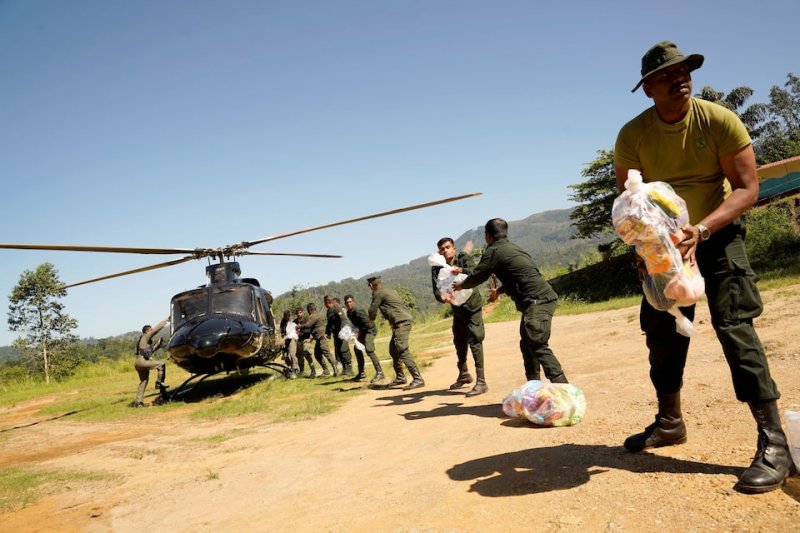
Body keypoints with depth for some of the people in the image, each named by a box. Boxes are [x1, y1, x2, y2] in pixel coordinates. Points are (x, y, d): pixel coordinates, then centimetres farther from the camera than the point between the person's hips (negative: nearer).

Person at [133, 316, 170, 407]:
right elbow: (156, 329, -10)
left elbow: (150, 351, 30)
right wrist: (166, 320, -4)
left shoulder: (146, 340, 24)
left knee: (144, 381, 14)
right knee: (161, 364, -14)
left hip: (139, 363, 10)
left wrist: (158, 344, 21)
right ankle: (159, 382, -14)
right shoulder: (145, 337, -3)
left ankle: (138, 402, 16)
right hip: (142, 361, -10)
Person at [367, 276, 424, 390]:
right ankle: (400, 377, 25)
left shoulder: (378, 293, -2)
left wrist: (371, 320, 24)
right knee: (393, 350, 18)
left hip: (401, 322, -10)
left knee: (403, 351, -17)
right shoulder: (390, 290, 24)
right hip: (405, 320, 10)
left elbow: (372, 310, 2)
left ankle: (418, 379, -24)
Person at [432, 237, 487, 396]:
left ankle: (481, 381, -9)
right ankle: (463, 375, 37)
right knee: (459, 342, 16)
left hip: (472, 306, -5)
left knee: (475, 341, -13)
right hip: (457, 309, 5)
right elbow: (436, 289, -21)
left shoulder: (464, 258, -16)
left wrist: (461, 270, -54)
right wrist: (442, 297, -44)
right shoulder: (437, 268, -9)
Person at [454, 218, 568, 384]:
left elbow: (477, 276, 0)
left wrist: (461, 285, 21)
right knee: (527, 344, 16)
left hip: (536, 301, -10)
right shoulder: (511, 248, 21)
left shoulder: (493, 251, -7)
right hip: (543, 299, 10)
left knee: (539, 347, -14)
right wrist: (499, 290, 51)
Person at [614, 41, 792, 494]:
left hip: (718, 234, -3)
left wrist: (701, 228, -34)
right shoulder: (632, 135, -12)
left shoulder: (719, 120, -17)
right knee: (662, 331, 7)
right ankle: (670, 422, 26)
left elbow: (747, 187, -19)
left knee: (734, 325, -16)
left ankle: (774, 443, -10)